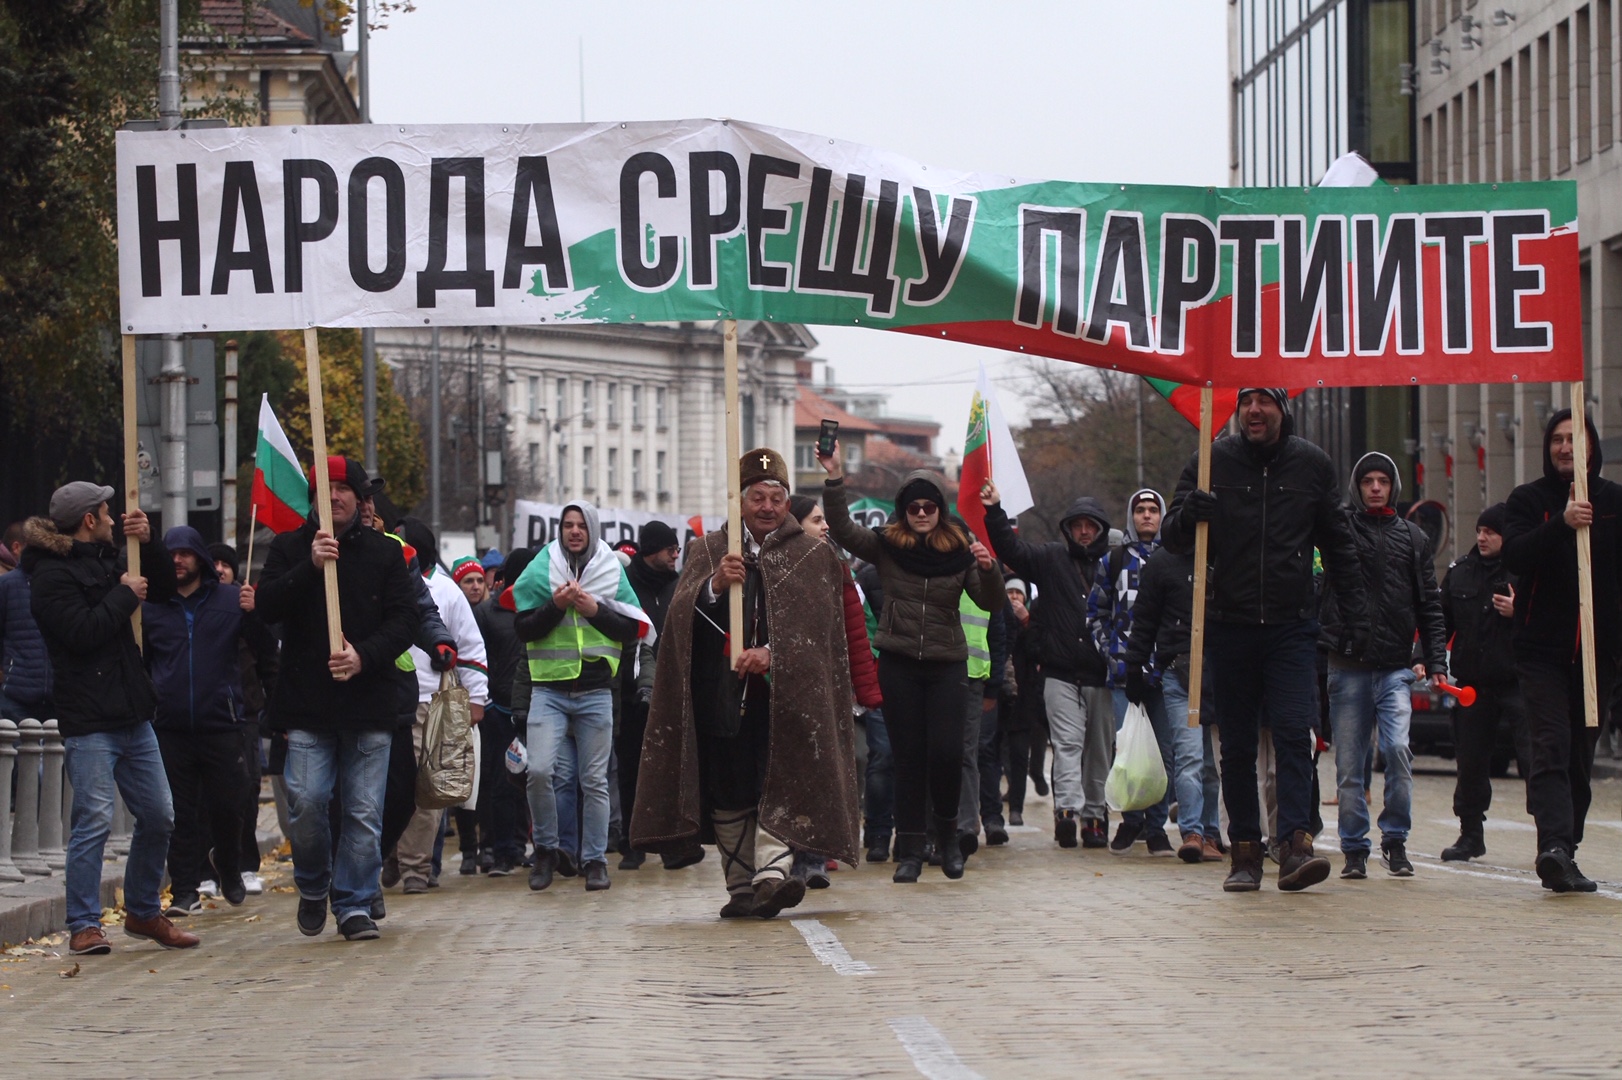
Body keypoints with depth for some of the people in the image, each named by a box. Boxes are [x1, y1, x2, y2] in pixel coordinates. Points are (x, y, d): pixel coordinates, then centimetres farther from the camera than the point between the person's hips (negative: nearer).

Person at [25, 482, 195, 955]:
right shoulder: (53, 575, -9)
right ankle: (83, 926, -6)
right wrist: (124, 595, -11)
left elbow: (163, 589, 22)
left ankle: (143, 912, 24)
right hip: (89, 721, -8)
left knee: (158, 817, 10)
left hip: (132, 715, 8)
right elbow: (81, 631, -21)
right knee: (94, 820, -12)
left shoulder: (105, 560, 17)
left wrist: (148, 543, 6)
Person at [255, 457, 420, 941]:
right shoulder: (290, 548, 8)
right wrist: (309, 566, -18)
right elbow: (267, 606, -4)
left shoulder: (385, 552, 8)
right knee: (305, 802, -8)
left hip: (369, 703, 1)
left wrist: (364, 656, -13)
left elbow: (406, 618, 3)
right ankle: (313, 887, 17)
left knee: (364, 812, 0)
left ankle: (354, 905, 10)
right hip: (306, 704, 0)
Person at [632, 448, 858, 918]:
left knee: (780, 787, -14)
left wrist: (771, 655, -19)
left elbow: (815, 624, -3)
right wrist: (713, 586, -18)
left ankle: (772, 873, -24)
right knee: (728, 793, 1)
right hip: (721, 695, 2)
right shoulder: (707, 551, 14)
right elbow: (680, 615, 3)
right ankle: (739, 886, 6)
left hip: (786, 695, -2)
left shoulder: (814, 557, 8)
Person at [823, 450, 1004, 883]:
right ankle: (910, 850, 7)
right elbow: (842, 529, -12)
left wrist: (988, 570, -21)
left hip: (947, 666, 0)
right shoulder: (886, 545, 1)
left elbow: (991, 603, -1)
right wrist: (835, 478, -22)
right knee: (908, 758, 2)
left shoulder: (960, 548, 1)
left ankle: (947, 830, 15)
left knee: (947, 753, -9)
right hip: (898, 665, 0)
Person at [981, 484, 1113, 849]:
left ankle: (1095, 815, 17)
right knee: (1067, 743, -11)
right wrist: (994, 512, -11)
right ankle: (1067, 808, -22)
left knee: (1100, 750, 9)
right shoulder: (1051, 558, 8)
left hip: (1102, 676, 1)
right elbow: (1012, 549, 2)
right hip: (1061, 673, -1)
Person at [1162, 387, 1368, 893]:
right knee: (1237, 745, 4)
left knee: (1295, 733, -12)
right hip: (1229, 623, 1)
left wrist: (1354, 615, 9)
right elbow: (1171, 538, 6)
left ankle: (1295, 843, -18)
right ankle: (1245, 851, 9)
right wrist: (1187, 515, -18)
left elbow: (1339, 546, 14)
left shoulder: (1311, 464, 6)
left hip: (1291, 624, -1)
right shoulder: (1211, 461, 3)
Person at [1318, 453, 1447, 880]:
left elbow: (1429, 604, 13)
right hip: (1348, 666, 0)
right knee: (1349, 761, 1)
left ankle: (1396, 840, -1)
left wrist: (1435, 660, 6)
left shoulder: (1413, 538, 13)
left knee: (1398, 749, -15)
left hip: (1396, 667, 0)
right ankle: (1354, 848, 11)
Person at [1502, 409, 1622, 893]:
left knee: (1581, 755, 7)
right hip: (1541, 649, -3)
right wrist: (1562, 523, -27)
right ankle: (1556, 847, -29)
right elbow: (1515, 556, -13)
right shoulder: (1528, 500, 3)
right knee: (1553, 748, -16)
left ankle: (1560, 852, 16)